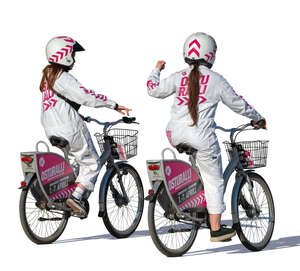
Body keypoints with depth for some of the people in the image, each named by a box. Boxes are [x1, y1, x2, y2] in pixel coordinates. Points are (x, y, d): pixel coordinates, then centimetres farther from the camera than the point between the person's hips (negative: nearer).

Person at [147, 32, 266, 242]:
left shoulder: (179, 77, 3)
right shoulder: (216, 80, -1)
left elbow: (154, 90, 11)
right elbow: (238, 104, 8)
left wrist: (157, 70, 30)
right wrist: (257, 117, 25)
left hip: (175, 134, 4)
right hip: (201, 136, -4)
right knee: (214, 181, 8)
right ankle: (216, 229, 10)